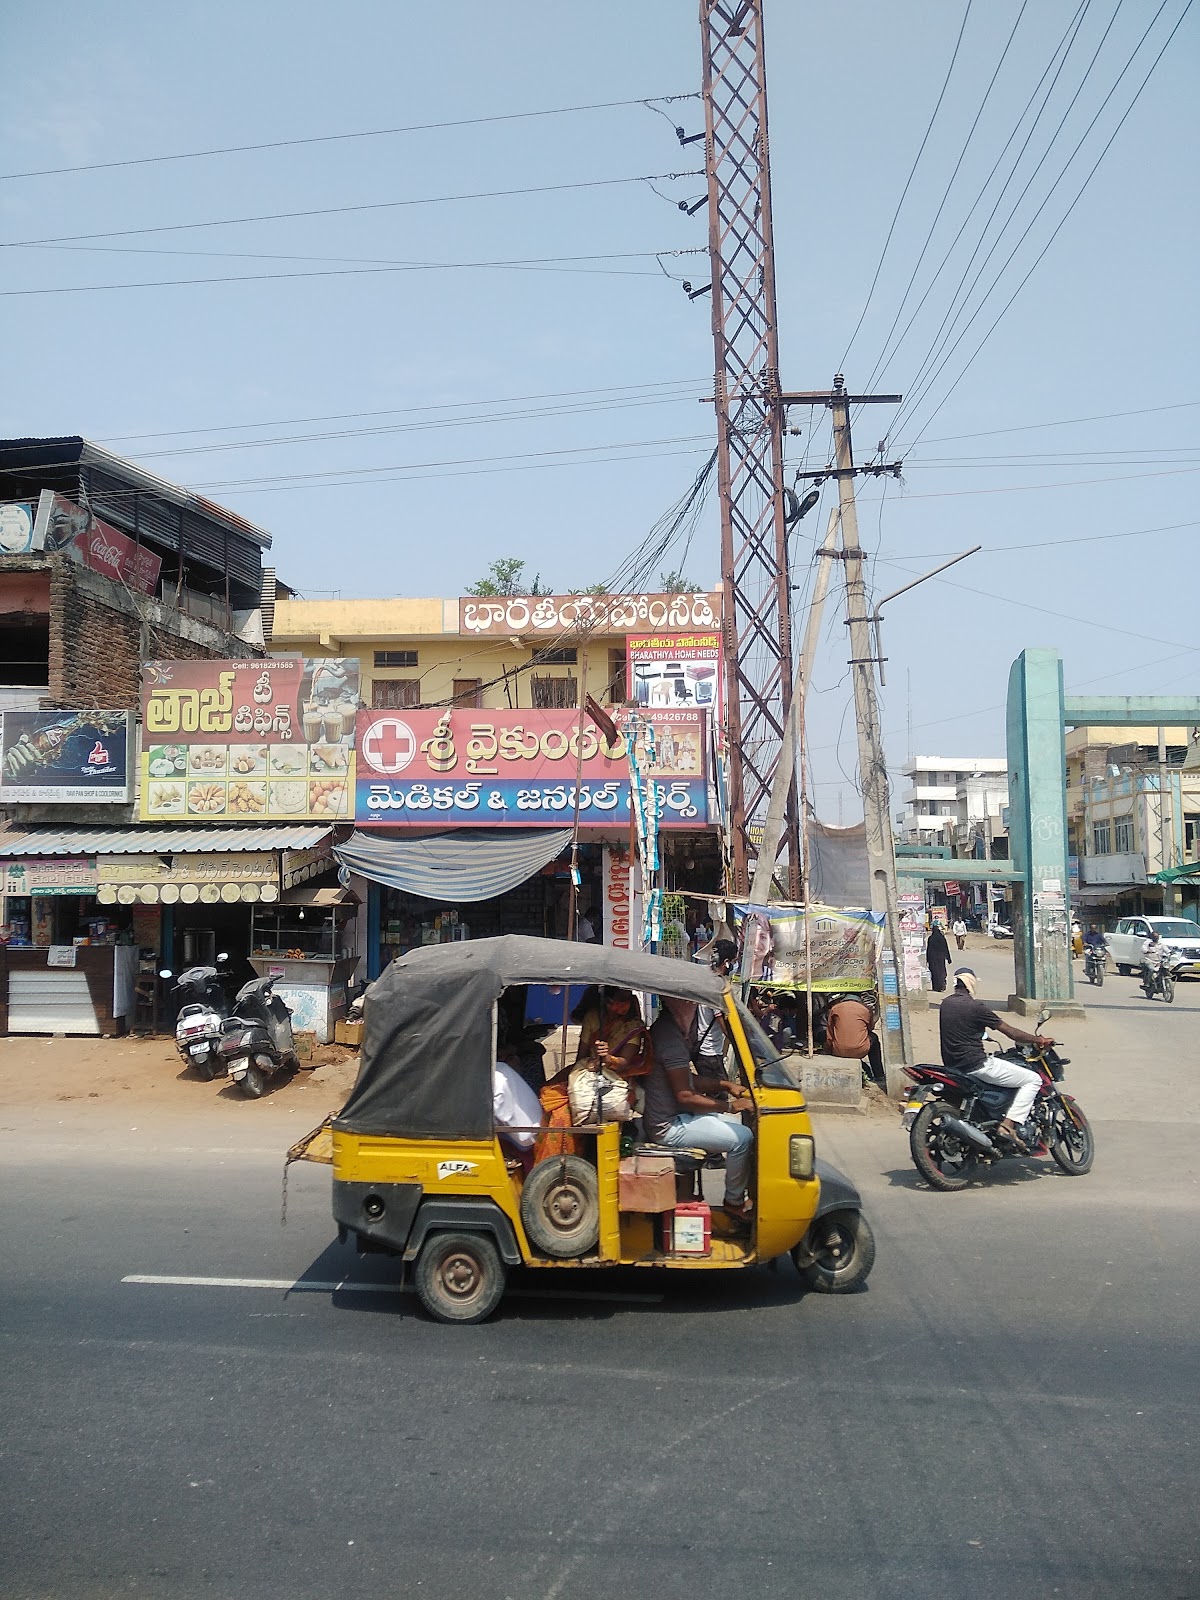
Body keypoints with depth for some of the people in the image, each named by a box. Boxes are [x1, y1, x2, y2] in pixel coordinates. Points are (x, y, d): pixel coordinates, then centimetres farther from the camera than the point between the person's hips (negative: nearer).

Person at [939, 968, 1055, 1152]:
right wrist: (1039, 1040, 3)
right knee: (1032, 1079, -2)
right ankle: (1009, 1125, -13)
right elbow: (1011, 1033, -9)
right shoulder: (975, 1006, -14)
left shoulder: (946, 1003, 8)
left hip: (952, 1065, 8)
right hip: (975, 1064, -8)